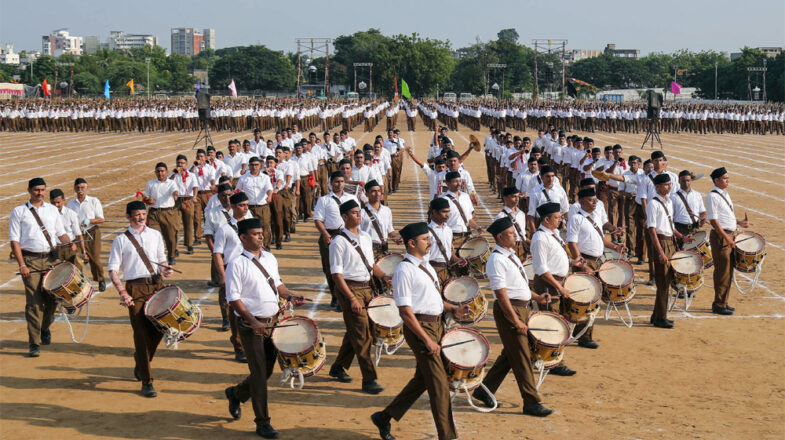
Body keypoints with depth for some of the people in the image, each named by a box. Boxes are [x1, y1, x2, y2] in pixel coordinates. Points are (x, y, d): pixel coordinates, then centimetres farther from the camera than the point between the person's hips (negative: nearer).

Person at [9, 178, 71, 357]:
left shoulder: (52, 210, 13)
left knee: (51, 298, 7)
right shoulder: (19, 212, 2)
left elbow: (61, 232, 17)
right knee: (33, 302, -7)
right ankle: (34, 343, -2)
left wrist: (69, 243, -5)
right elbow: (14, 240, -2)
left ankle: (45, 328, 36)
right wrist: (22, 265, -11)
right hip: (30, 260, -3)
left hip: (51, 258, 3)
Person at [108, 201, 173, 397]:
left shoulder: (155, 235, 14)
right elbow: (113, 270, -1)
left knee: (159, 327, -1)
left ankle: (141, 361, 31)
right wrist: (122, 293, -14)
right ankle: (146, 382, 1)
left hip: (156, 285, 3)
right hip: (135, 288, -3)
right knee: (142, 333, -4)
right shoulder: (121, 240, 2)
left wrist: (164, 269, -1)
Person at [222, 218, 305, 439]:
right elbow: (234, 299, -14)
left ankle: (236, 393, 40)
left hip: (273, 321, 7)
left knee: (268, 369, 14)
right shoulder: (237, 264, -12)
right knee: (259, 373, -4)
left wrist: (289, 296, 1)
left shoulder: (270, 258, 9)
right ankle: (262, 422, 6)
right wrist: (253, 321, -23)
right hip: (250, 324, -7)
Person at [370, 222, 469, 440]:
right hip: (420, 327, -9)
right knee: (439, 384, -6)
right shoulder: (404, 270, -13)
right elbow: (405, 310, -17)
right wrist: (427, 340, -21)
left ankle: (384, 417, 29)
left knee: (422, 379, 17)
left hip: (437, 325, 9)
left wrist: (453, 309, 8)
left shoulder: (426, 266, 15)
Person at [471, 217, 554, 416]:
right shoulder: (496, 260, -17)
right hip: (508, 310, -10)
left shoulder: (510, 254, 14)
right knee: (522, 357, -5)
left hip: (522, 308, 10)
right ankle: (531, 403, 1)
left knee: (510, 354, 16)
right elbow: (501, 293, -21)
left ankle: (484, 390, 26)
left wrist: (537, 297, 11)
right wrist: (516, 321, -22)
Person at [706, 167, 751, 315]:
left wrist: (739, 222, 14)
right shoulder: (712, 196, -14)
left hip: (730, 235, 9)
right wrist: (726, 238, -22)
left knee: (728, 271, 13)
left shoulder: (725, 193, 14)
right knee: (722, 272, -5)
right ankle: (719, 305, 2)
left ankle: (723, 302, 22)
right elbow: (713, 220, -19)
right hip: (720, 237, -9)